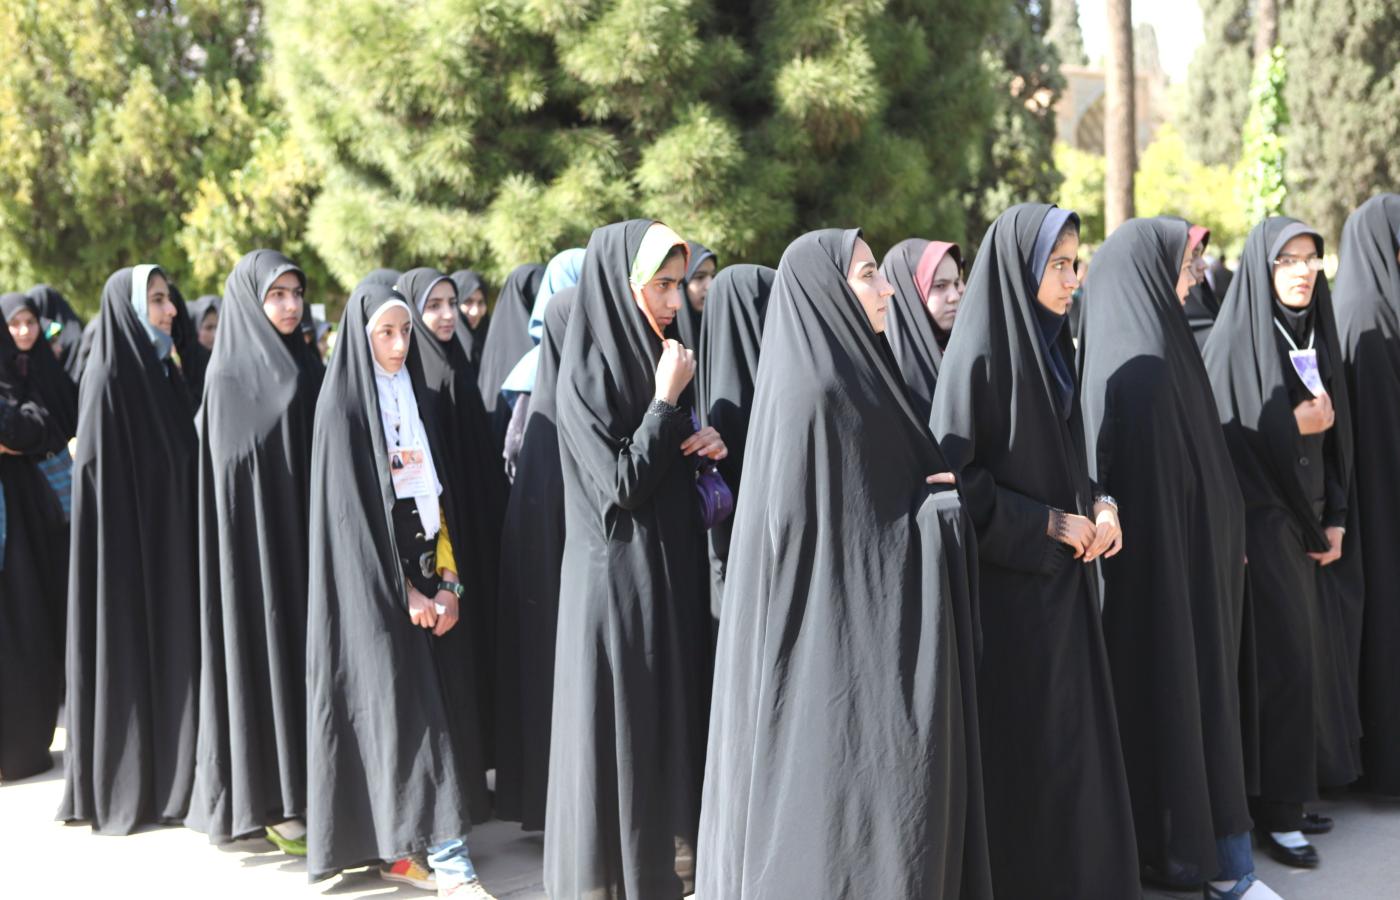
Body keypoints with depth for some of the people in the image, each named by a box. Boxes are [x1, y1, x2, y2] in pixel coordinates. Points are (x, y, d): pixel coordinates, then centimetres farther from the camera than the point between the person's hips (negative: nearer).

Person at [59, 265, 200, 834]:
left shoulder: (162, 372, 11)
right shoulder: (107, 378, -12)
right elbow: (100, 475, -15)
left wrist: (190, 542, 11)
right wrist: (127, 548, -19)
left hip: (171, 542, 8)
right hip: (129, 540, -8)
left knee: (173, 647, 10)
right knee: (130, 649, 0)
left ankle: (171, 774, 18)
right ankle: (127, 785, 11)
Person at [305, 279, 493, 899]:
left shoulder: (411, 394, 12)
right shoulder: (342, 403, -8)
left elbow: (437, 493, 10)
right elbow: (351, 507, -12)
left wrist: (448, 581, 1)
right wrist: (402, 589, -13)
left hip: (424, 566, 7)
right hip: (372, 579, -7)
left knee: (429, 701, 5)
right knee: (405, 707, -9)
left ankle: (400, 849, 12)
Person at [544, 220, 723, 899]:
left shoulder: (653, 357, 9)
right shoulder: (586, 373, -14)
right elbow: (618, 485, -19)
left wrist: (708, 447, -2)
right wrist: (667, 401, -18)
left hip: (673, 573, 8)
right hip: (616, 582, -8)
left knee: (669, 727, 13)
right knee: (618, 736, 1)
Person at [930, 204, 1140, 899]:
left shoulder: (1052, 344, 10)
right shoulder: (979, 354, -14)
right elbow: (955, 473, -17)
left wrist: (1099, 505, 0)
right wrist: (1050, 524, -15)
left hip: (1064, 577, 8)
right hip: (1008, 581, -8)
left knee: (1075, 735, 13)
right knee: (1024, 745, 0)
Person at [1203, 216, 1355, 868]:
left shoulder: (1315, 334, 9)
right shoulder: (1235, 341, -11)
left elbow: (1334, 432, 11)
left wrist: (1335, 518, 6)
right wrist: (1294, 425, -13)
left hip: (1306, 516, 7)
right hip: (1258, 520, -7)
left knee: (1305, 657, 9)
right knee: (1287, 662, -6)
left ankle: (1289, 793, 20)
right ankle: (1275, 811, 5)